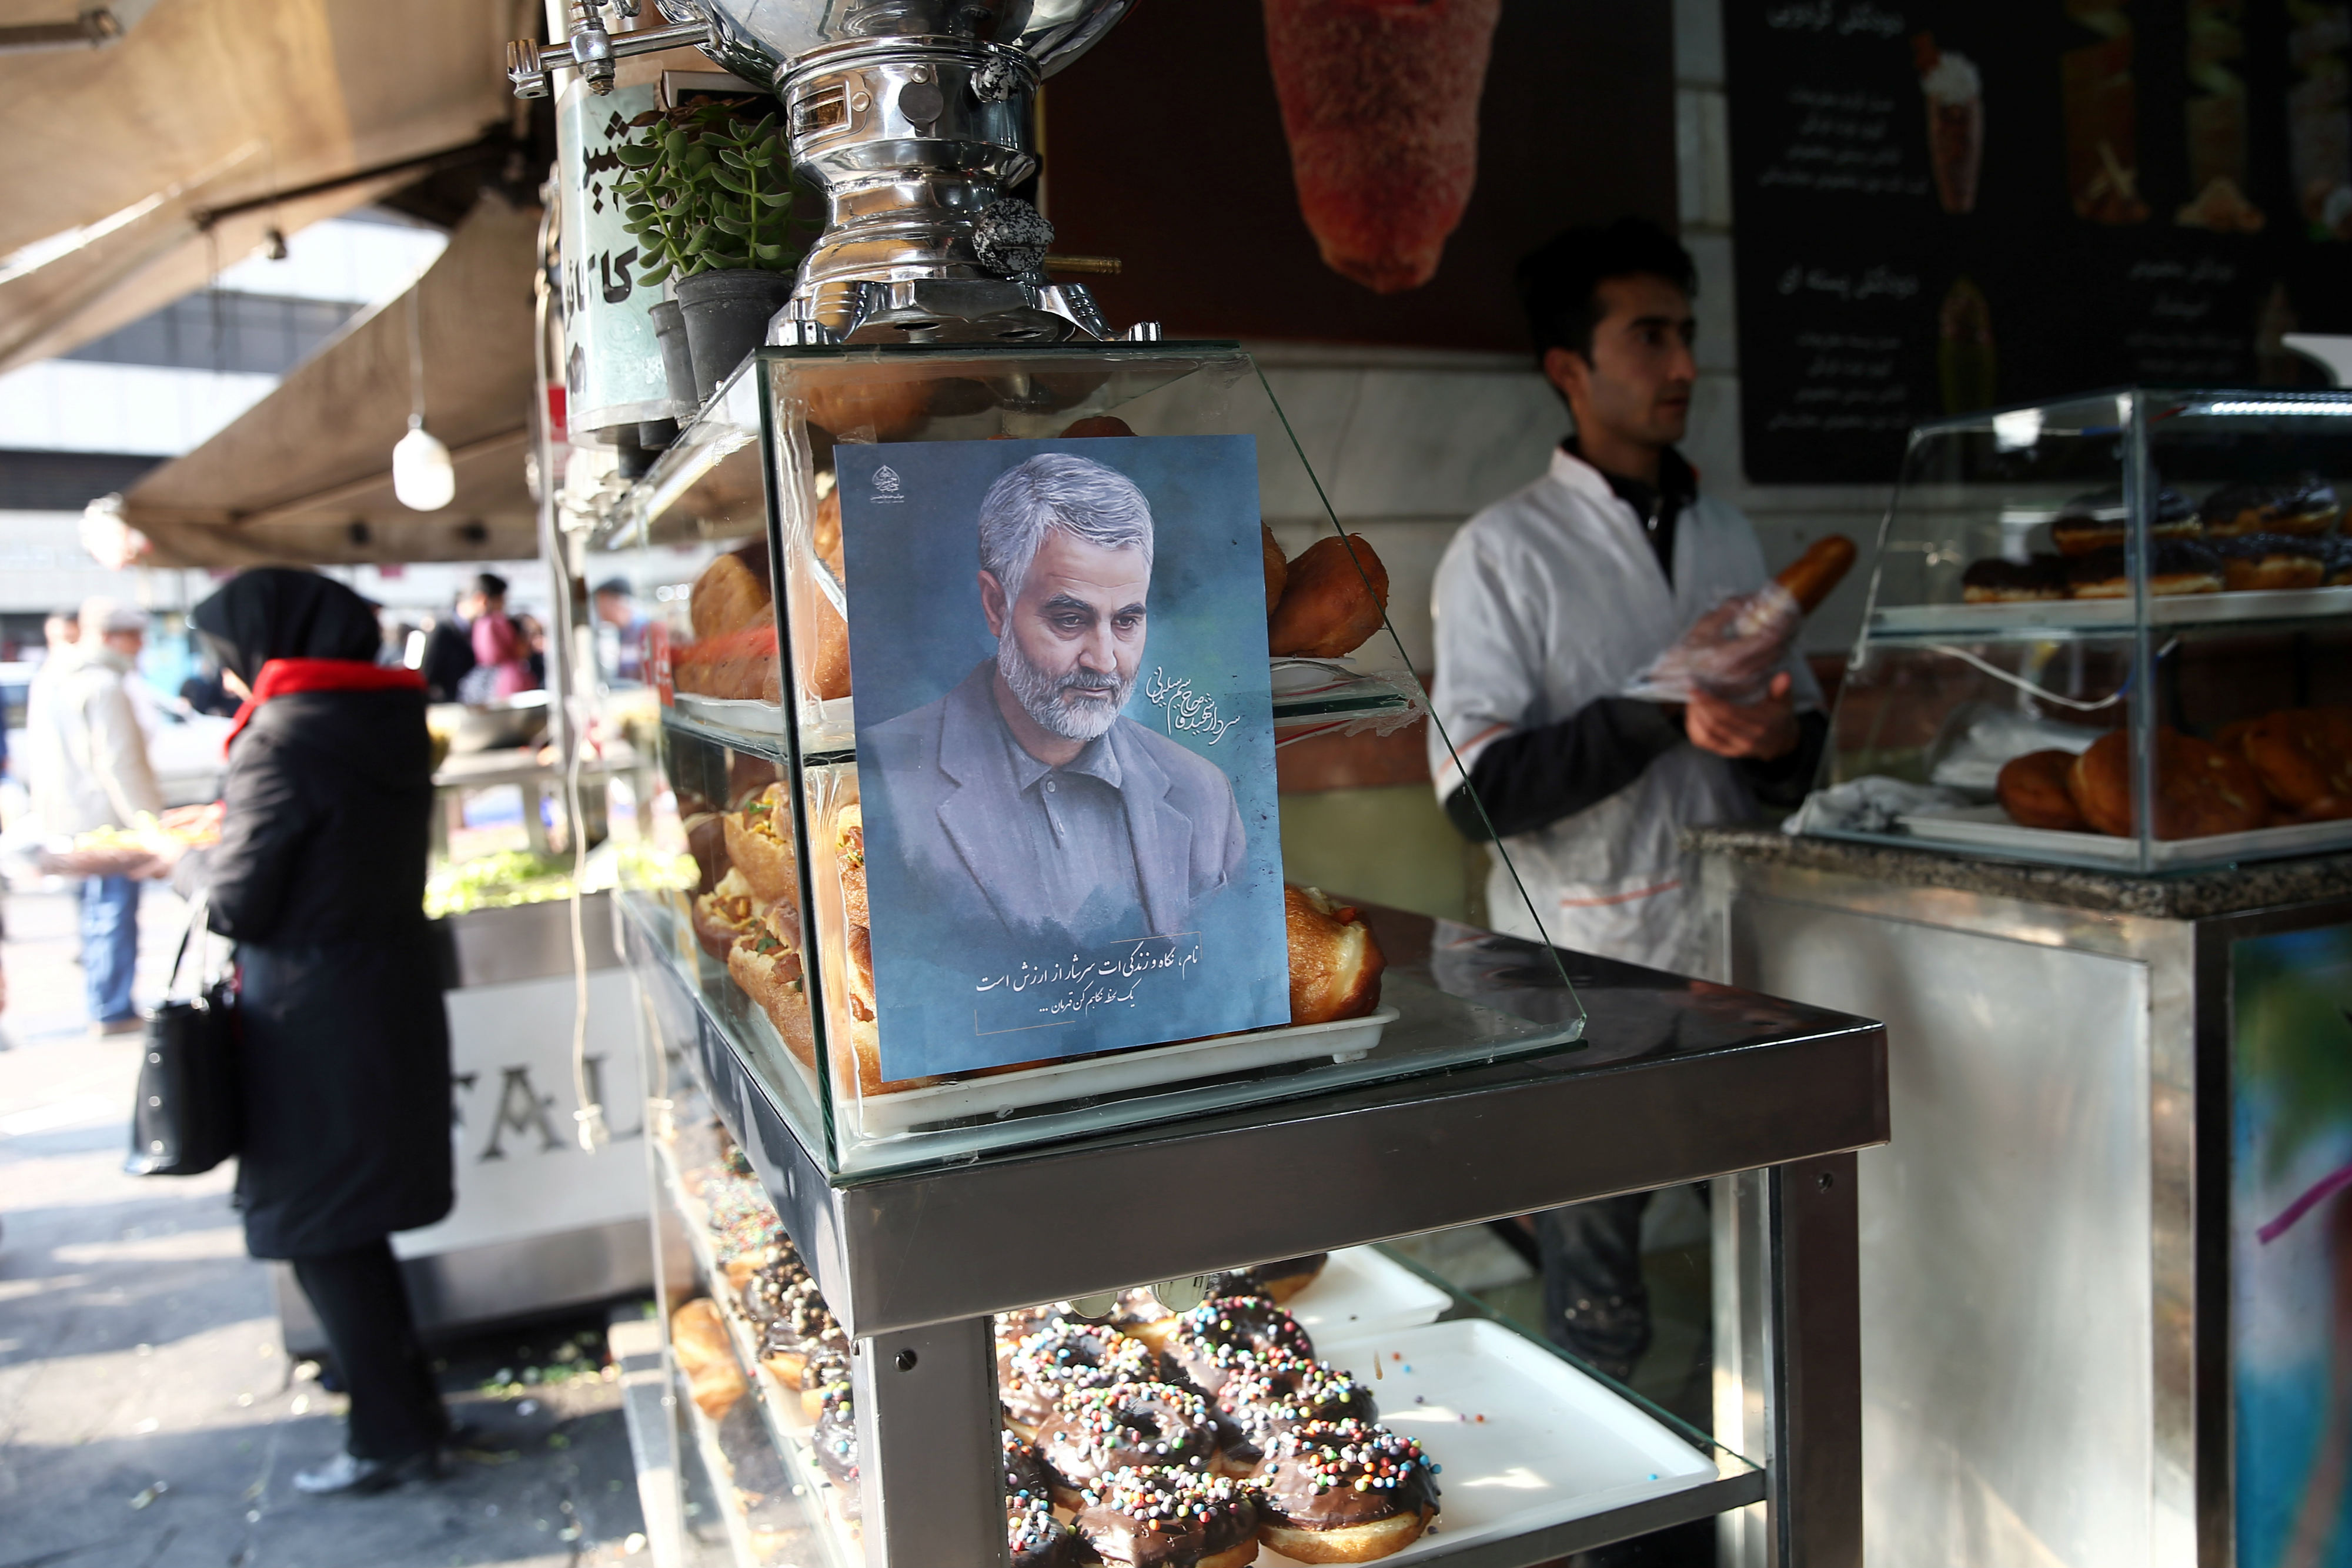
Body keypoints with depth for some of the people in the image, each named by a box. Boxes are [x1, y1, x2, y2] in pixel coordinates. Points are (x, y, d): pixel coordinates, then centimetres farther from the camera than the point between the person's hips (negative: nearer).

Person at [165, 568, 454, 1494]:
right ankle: (408, 1408, 31)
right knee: (351, 1226, 21)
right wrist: (231, 834, 13)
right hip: (392, 992, 8)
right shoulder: (389, 725, 6)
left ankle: (393, 1437, 15)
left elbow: (236, 903, -15)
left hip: (314, 1020, -8)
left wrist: (187, 864, 5)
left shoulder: (283, 742, -18)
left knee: (323, 1235, 6)